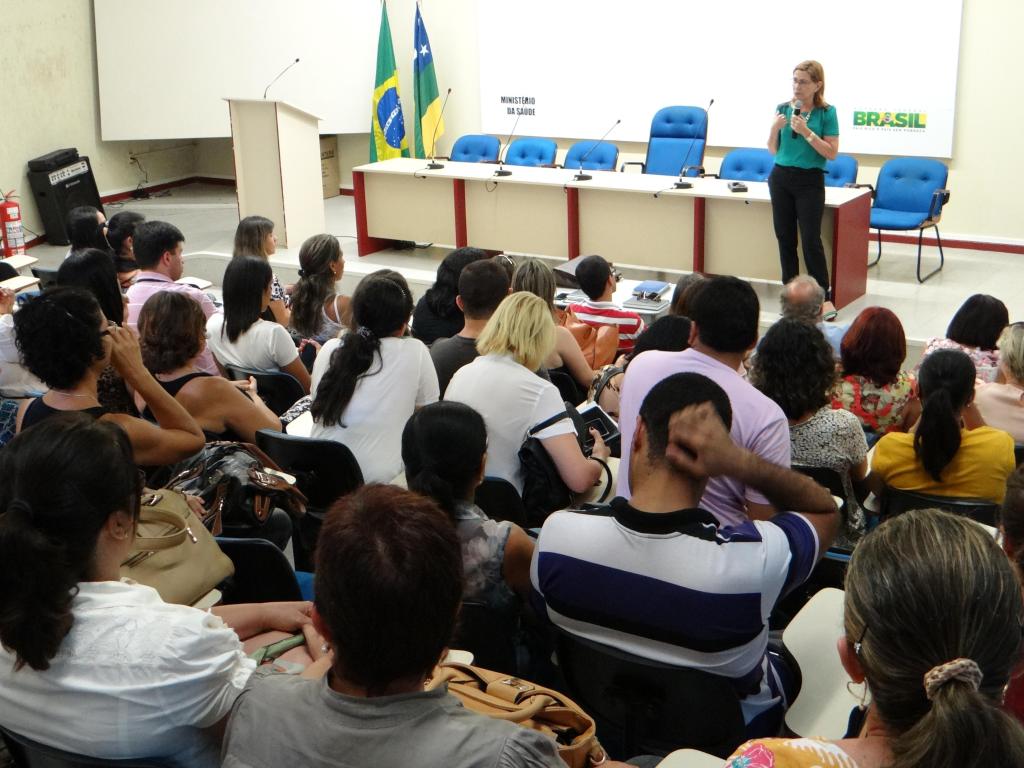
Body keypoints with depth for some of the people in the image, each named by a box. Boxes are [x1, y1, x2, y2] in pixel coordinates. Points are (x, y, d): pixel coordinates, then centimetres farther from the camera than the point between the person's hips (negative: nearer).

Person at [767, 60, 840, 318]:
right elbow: (773, 150, 10)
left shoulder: (826, 112, -6)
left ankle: (824, 297, 0)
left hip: (810, 181, -4)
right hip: (781, 178, 4)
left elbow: (831, 153, -9)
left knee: (811, 239, -8)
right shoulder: (783, 108, 4)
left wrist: (807, 132, -19)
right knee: (785, 238, 7)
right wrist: (775, 128, -9)